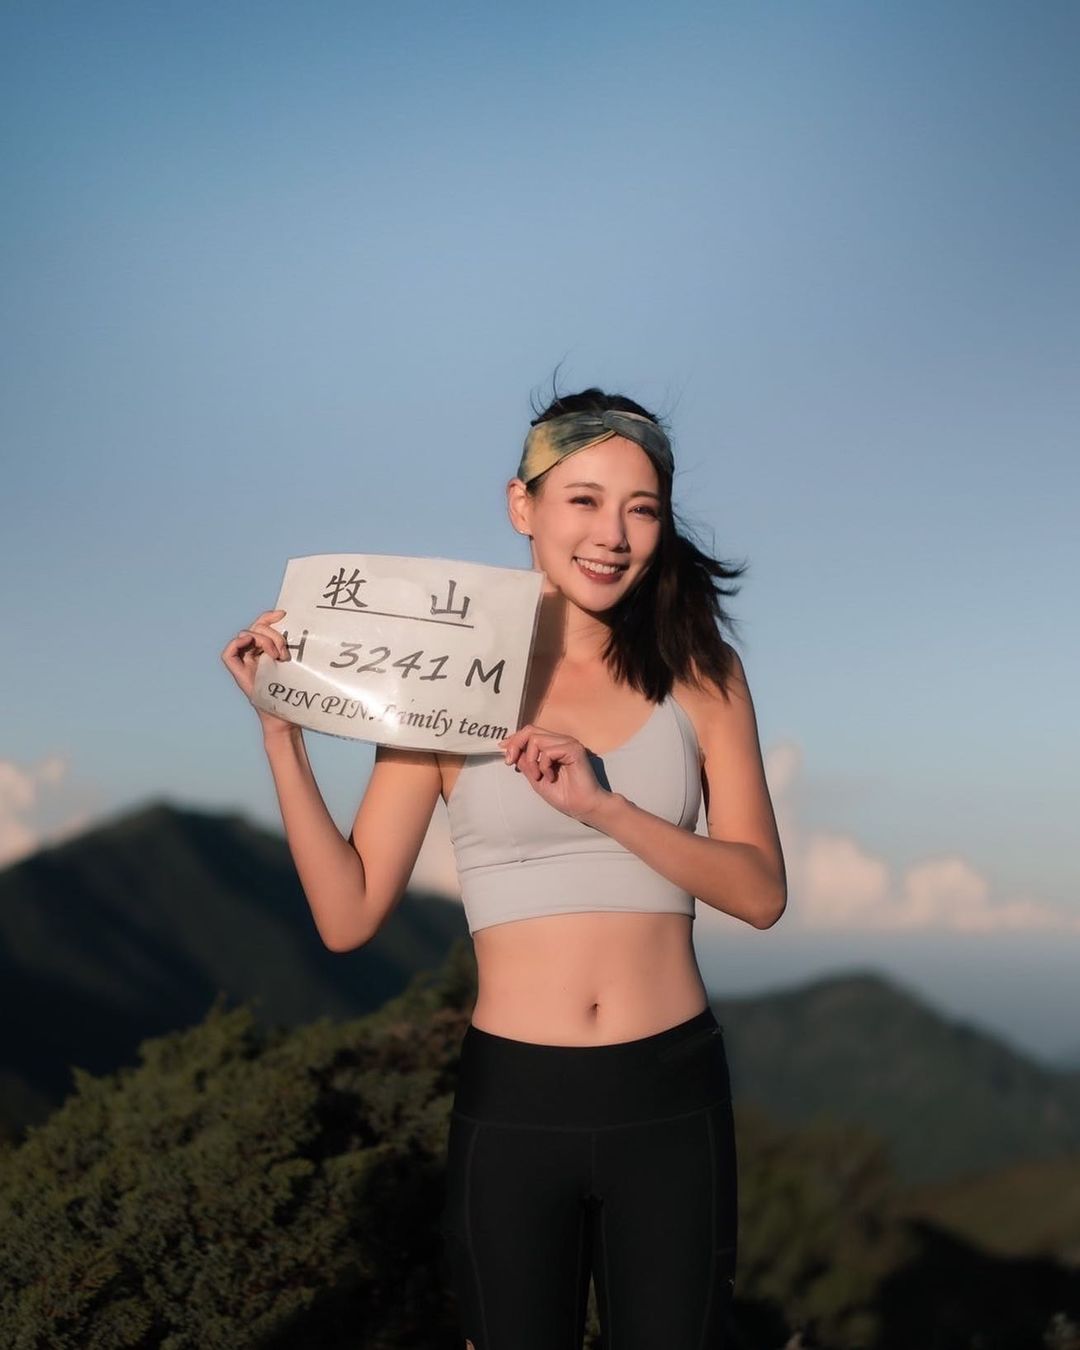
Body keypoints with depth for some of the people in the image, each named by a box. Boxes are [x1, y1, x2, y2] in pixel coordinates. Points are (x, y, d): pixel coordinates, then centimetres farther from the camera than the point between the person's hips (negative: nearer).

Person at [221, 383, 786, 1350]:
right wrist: (282, 728, -13)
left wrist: (602, 807, -19)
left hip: (673, 1097, 1)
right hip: (513, 1102, -1)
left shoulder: (700, 675, 1)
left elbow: (762, 892, -5)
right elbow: (349, 915, -5)